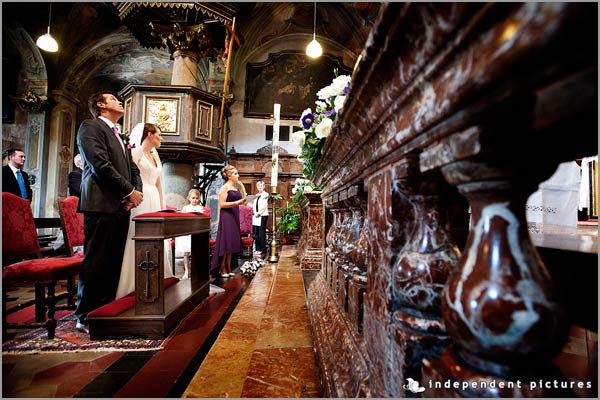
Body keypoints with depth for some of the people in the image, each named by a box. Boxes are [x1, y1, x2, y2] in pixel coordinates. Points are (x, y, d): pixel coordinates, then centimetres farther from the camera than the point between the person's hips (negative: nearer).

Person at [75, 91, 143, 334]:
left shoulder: (119, 136, 26)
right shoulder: (91, 127, 1)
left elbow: (133, 169, 20)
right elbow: (101, 165, -13)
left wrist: (136, 192, 0)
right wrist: (130, 192, -10)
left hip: (121, 207, 8)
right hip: (101, 205, -8)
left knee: (114, 263, 9)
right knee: (96, 262, -4)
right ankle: (86, 317, 7)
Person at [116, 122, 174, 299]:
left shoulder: (155, 156, 19)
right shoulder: (136, 151, -3)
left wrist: (162, 207, 14)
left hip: (154, 202, 8)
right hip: (141, 201, -8)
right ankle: (136, 283, 3)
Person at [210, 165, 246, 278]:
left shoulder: (236, 187, 16)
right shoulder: (224, 187, -7)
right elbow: (222, 204, -15)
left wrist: (242, 201, 10)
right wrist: (237, 202, -20)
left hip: (234, 216, 8)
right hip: (226, 217, -8)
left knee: (231, 243, 8)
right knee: (225, 242, -5)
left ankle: (228, 268, 15)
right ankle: (222, 269, 4)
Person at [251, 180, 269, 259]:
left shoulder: (266, 195, 0)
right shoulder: (256, 195, 20)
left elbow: (264, 206, -8)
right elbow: (254, 205, 17)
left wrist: (259, 213, -11)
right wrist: (254, 212, 0)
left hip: (263, 216, -6)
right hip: (256, 216, 6)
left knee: (262, 233, -6)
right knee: (256, 233, 5)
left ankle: (262, 250, -1)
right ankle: (257, 249, 12)